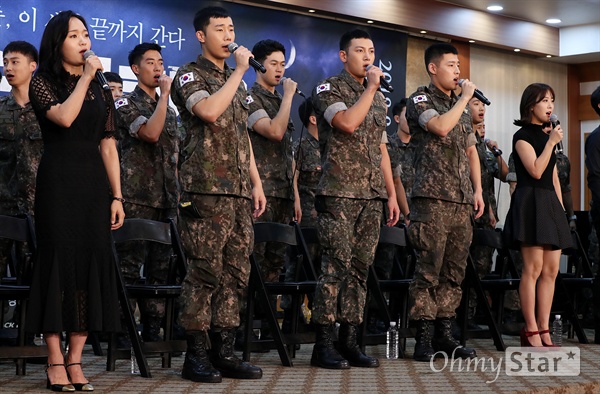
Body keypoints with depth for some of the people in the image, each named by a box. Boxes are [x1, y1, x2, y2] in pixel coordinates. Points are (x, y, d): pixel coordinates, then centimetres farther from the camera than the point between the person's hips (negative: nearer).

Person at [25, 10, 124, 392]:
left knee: (92, 263, 0)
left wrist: (116, 196, 6)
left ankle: (75, 359, 5)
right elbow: (64, 117, -19)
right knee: (58, 261, -5)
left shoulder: (101, 91, 15)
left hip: (94, 183, 4)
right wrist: (85, 77, -11)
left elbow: (108, 146, 12)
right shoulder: (43, 84, 2)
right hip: (58, 180, -4)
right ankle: (55, 361, -1)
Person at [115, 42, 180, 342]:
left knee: (160, 270, 5)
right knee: (129, 267, -7)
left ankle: (153, 331, 9)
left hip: (166, 201, 6)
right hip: (137, 200, -6)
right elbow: (150, 133, -18)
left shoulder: (169, 111, 20)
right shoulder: (126, 104, 0)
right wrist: (164, 93, -12)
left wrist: (177, 195, 14)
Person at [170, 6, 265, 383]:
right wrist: (239, 70, -13)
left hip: (240, 193, 7)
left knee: (236, 273, 5)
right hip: (206, 191, -7)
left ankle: (224, 351, 10)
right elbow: (209, 111, -22)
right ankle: (195, 354, -2)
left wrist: (256, 182, 18)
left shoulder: (237, 81, 21)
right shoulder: (190, 76, -1)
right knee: (205, 272, -8)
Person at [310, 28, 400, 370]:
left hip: (373, 196, 6)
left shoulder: (379, 97, 19)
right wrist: (370, 88, -10)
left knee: (361, 267, 5)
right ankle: (323, 344, -6)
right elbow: (347, 123, -20)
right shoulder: (329, 89, 0)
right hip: (339, 194, -6)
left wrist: (392, 194, 16)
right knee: (336, 266, -10)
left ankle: (350, 341, 9)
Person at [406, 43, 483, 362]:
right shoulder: (420, 100, 1)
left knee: (454, 271, 6)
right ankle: (423, 338, -5)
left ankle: (444, 334, 11)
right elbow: (440, 126, -19)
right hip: (432, 197, -7)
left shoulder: (460, 105, 21)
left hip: (462, 201, 7)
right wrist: (465, 98, -7)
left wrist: (477, 190, 15)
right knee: (428, 269, -8)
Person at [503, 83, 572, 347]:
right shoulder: (522, 136, -4)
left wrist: (561, 209, 16)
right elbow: (536, 170, -16)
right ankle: (531, 332, -7)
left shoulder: (547, 136, 20)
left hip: (550, 205, 8)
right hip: (531, 203, -8)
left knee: (551, 270, 3)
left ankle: (544, 331, 6)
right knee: (533, 268, -10)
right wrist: (552, 142, -12)